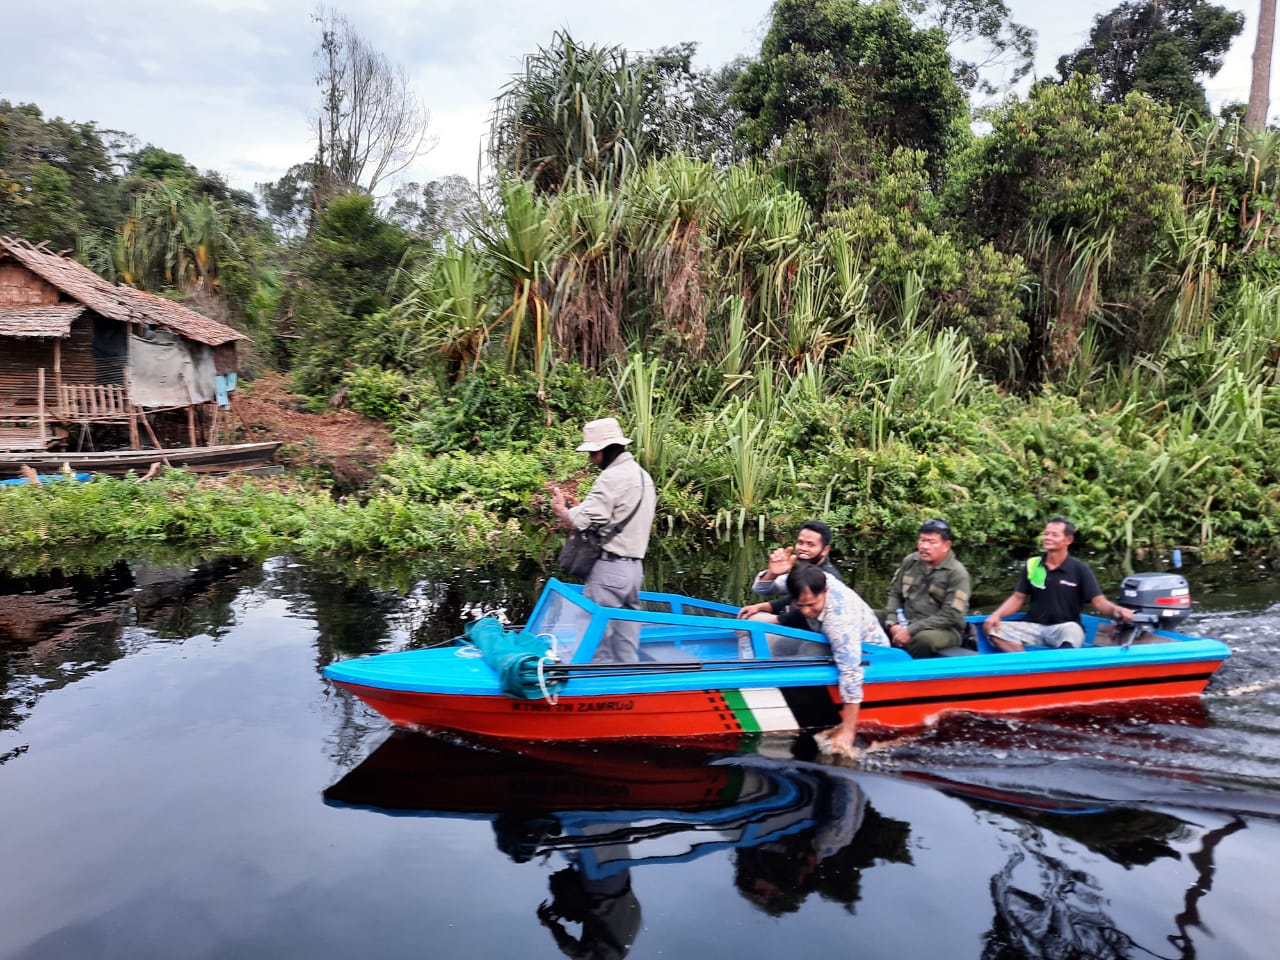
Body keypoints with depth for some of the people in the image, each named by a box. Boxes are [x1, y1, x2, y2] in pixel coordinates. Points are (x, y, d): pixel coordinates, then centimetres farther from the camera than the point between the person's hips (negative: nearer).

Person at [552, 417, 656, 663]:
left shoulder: (611, 477, -14)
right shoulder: (643, 475, 17)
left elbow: (581, 522, -20)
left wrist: (561, 509, -1)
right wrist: (578, 509, 11)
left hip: (610, 567, -9)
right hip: (635, 566, 9)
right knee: (627, 634, 12)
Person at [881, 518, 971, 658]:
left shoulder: (957, 573, -13)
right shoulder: (910, 561, 5)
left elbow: (950, 616, -19)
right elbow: (894, 593, 10)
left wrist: (911, 631, -23)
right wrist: (893, 623, -9)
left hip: (943, 630, -6)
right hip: (905, 623, 6)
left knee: (925, 639, -39)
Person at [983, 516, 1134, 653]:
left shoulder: (1080, 568, -1)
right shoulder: (1032, 565, 7)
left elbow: (1099, 601, -5)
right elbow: (1018, 598, 11)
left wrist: (1116, 609, -28)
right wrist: (997, 614, -6)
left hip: (1065, 627, -3)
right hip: (1034, 627, 3)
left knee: (1072, 630, -40)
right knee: (994, 628, -22)